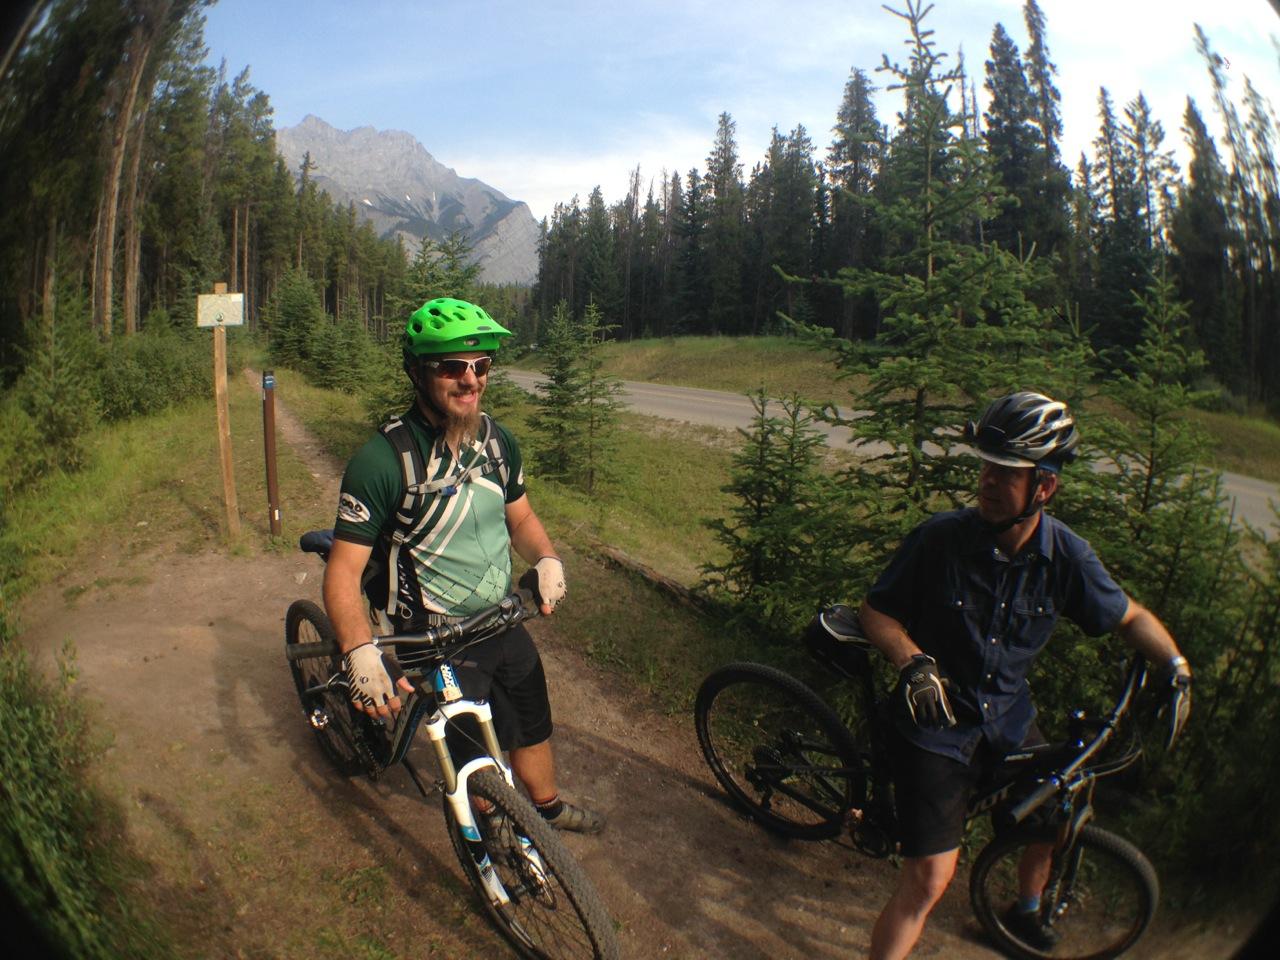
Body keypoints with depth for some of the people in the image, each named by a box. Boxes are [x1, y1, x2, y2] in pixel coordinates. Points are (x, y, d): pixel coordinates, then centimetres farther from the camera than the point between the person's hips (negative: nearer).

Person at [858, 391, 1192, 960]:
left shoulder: (1067, 555, -12)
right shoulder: (941, 538, -22)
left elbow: (1130, 616, 6)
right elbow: (875, 611, -12)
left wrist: (1176, 666, -10)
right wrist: (914, 662, -29)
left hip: (1007, 716, 5)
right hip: (936, 720, -5)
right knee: (930, 878, -11)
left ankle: (1026, 911, 56)